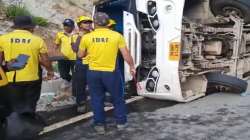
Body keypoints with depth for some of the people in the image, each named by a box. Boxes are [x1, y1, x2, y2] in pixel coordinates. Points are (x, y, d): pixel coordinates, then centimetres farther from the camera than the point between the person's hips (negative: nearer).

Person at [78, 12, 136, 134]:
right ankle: (121, 122, 30)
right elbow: (126, 54, -3)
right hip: (111, 72, -1)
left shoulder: (87, 37, -2)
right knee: (118, 97, 17)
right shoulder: (116, 36, -6)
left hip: (93, 72, 2)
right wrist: (132, 66, 12)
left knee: (97, 99, 16)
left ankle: (99, 125, 24)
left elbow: (80, 55, 9)